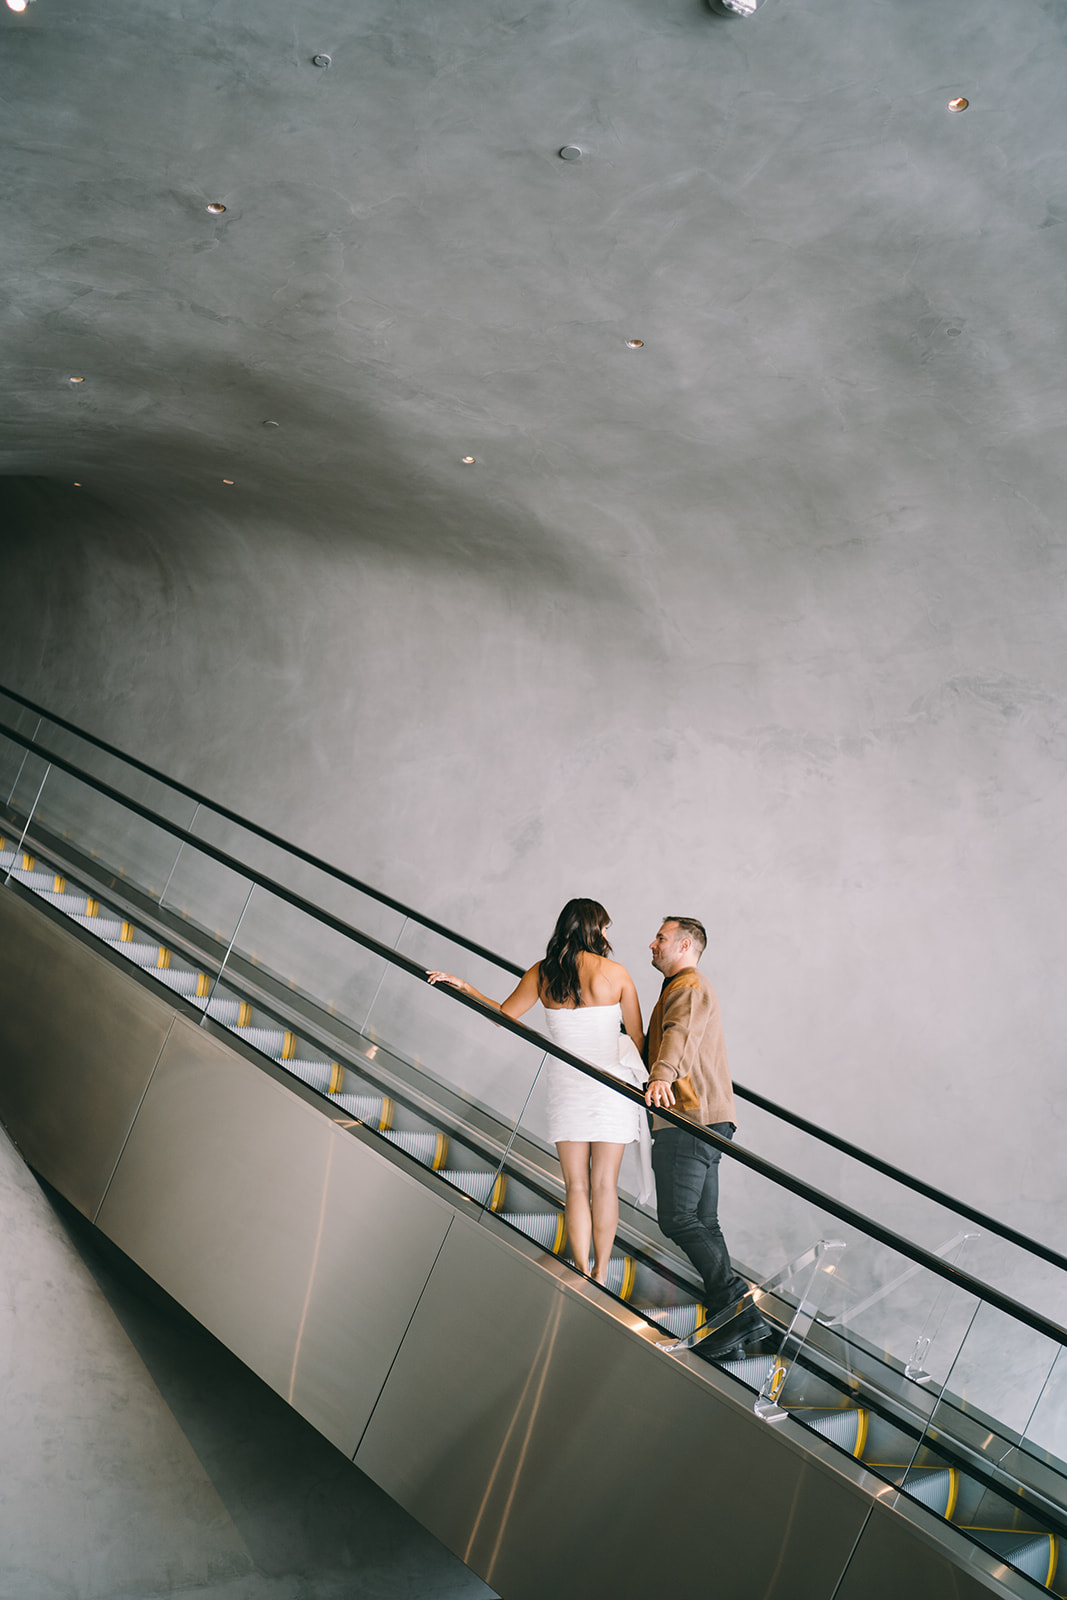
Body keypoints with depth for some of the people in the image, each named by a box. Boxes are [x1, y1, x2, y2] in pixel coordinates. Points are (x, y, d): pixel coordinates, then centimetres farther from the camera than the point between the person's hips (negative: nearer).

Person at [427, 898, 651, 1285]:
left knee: (576, 1186, 8)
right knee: (604, 1183, 8)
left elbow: (504, 1014, 10)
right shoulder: (615, 973, -6)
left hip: (565, 1085, 2)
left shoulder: (542, 973, 0)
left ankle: (582, 1275, 7)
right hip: (610, 1084, -2)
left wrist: (464, 985, 21)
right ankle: (600, 1272, 15)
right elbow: (637, 1038, -1)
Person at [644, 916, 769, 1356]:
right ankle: (728, 1319, 8)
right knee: (702, 1223, 8)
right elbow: (664, 1040, 45)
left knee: (677, 1218, -14)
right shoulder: (679, 989, 28)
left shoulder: (690, 986, -5)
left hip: (691, 1120, -10)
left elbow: (681, 1034, -27)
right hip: (688, 1121, 10)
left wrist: (661, 1077, -44)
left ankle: (737, 1303, -15)